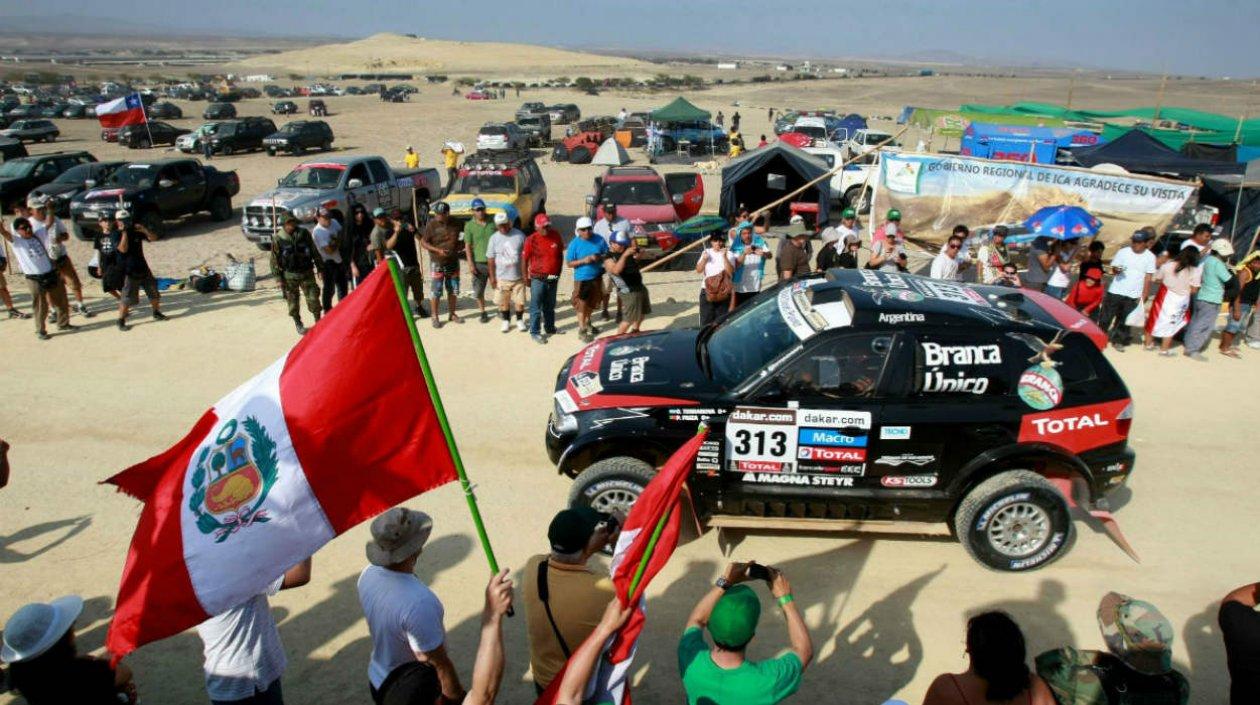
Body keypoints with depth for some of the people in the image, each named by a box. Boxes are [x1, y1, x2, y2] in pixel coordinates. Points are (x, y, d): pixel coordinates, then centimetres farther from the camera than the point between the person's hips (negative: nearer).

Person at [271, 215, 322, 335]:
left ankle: (318, 322, 16)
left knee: (313, 298, 0)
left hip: (307, 272, 1)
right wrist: (279, 278, -6)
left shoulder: (304, 233, -4)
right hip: (290, 275, -1)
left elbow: (314, 251, 5)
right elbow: (274, 260, -4)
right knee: (293, 301, 9)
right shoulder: (278, 239, -9)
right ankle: (298, 325, 25)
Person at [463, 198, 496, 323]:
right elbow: (467, 246, -3)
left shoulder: (493, 223, 1)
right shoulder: (469, 226, -3)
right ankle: (483, 312, 22)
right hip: (479, 263, -1)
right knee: (478, 291, 6)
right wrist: (471, 264, -9)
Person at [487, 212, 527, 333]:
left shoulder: (519, 235, -5)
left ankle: (520, 320, 27)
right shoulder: (494, 238, -3)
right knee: (504, 301, 10)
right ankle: (506, 321, 30)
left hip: (518, 276, -1)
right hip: (502, 277, 1)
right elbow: (491, 259, 1)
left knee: (520, 301, 6)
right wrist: (492, 277, -1)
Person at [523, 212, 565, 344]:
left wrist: (558, 271, 10)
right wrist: (527, 277, -4)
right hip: (538, 278, -5)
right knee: (536, 307, 1)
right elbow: (524, 259, -6)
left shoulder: (556, 235, -2)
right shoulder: (531, 240, -13)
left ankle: (550, 328, 34)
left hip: (553, 277, 5)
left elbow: (560, 254, 9)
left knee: (550, 306, 19)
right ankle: (534, 332, 10)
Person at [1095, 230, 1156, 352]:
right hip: (1115, 292, 0)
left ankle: (1118, 341, 21)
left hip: (1133, 296, 0)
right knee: (1106, 317, 4)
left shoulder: (1150, 257, -2)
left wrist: (1143, 297, -1)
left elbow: (1148, 278, 1)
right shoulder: (1123, 252, -3)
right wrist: (1116, 270, -22)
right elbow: (1113, 268, 3)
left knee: (1124, 320, 8)